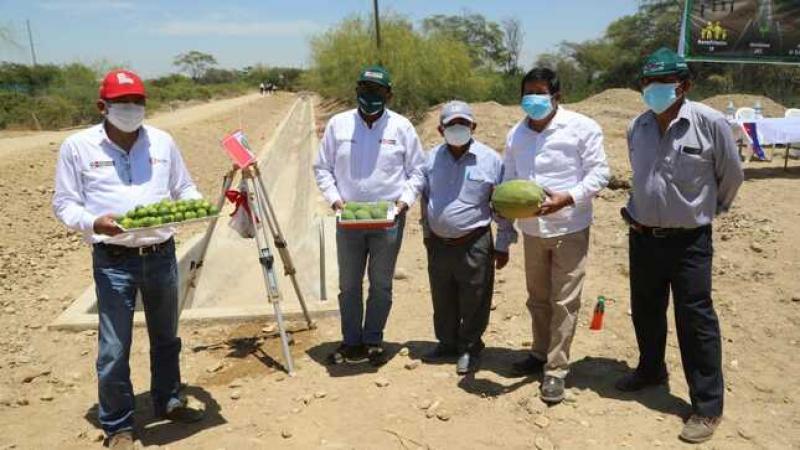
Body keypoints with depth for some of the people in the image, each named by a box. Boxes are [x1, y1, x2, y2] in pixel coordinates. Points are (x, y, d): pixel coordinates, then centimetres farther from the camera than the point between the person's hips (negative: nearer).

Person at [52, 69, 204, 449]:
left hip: (161, 255, 3)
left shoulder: (162, 141, 5)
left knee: (166, 337, 19)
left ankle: (169, 401, 39)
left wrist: (194, 205, -10)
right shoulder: (78, 146, -3)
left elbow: (184, 188, 13)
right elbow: (64, 204, -1)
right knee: (114, 349, 2)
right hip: (113, 260, -3)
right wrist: (94, 223, -21)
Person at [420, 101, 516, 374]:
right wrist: (427, 233, 18)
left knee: (473, 301, 6)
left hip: (474, 244, -4)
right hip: (438, 243, 4)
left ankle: (470, 348, 25)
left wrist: (503, 245, -3)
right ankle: (447, 342, 36)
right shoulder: (432, 158, 3)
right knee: (442, 299, 17)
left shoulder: (490, 160, -8)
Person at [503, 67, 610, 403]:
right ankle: (541, 353, 35)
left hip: (569, 228, -5)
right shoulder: (516, 134, 8)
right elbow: (510, 177, 13)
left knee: (564, 301, 0)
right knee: (538, 298, 17)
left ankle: (556, 370, 11)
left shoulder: (581, 127, -8)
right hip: (532, 229, 5)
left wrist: (565, 199, -25)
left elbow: (599, 173, -11)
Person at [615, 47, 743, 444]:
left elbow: (731, 176, 1)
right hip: (642, 236, 5)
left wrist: (710, 208, 13)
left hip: (689, 240, -5)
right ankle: (650, 370, 42)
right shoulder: (637, 127, 3)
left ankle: (708, 407, 12)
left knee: (695, 320, 0)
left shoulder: (709, 123, -13)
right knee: (645, 311, 18)